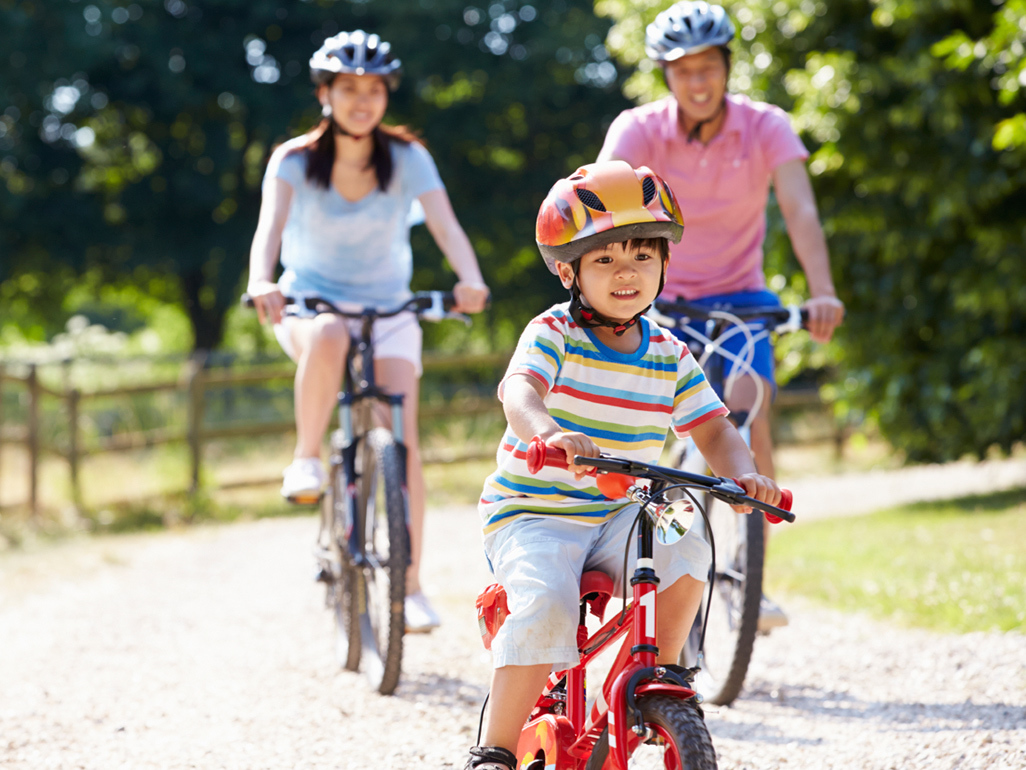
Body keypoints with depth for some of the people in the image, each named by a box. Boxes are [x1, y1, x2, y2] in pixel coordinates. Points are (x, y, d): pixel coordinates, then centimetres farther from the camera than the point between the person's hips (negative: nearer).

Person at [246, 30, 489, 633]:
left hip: (389, 310, 1)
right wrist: (262, 282, -48)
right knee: (329, 337, -40)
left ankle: (411, 588, -8)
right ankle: (306, 460, -20)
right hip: (311, 303, -1)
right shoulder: (295, 160, -10)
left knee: (402, 441, -14)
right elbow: (270, 225, -26)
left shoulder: (406, 157, -8)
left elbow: (445, 224, -21)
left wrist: (471, 280, -42)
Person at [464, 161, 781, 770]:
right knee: (547, 604, -30)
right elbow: (519, 389, -29)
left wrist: (742, 472, -17)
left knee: (685, 553, -24)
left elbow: (713, 429, 7)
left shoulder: (670, 356, 5)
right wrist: (545, 430, -53)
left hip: (619, 514, 4)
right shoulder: (553, 334, -10)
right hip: (532, 512, -4)